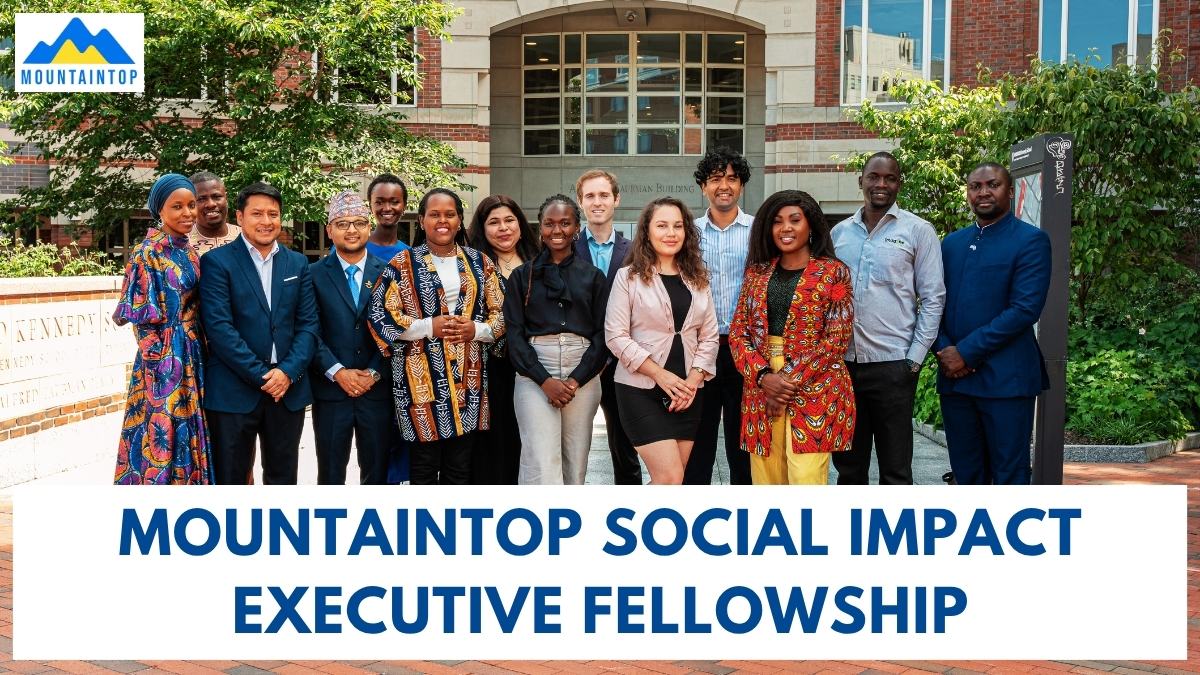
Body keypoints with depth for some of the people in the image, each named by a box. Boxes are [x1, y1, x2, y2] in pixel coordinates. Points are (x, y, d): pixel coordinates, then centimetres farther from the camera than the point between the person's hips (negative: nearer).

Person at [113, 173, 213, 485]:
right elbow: (141, 316, -13)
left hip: (191, 358, 7)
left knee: (185, 433, 12)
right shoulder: (147, 253, -11)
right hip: (162, 360, -7)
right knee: (161, 435, -2)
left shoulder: (189, 252, 11)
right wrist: (162, 363, -15)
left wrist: (194, 358, 11)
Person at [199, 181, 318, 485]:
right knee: (230, 479, 6)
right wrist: (261, 376, -14)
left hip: (288, 388, 4)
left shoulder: (298, 263, 10)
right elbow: (219, 327, -11)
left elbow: (308, 324, 5)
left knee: (283, 477, 13)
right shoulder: (217, 262, -3)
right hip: (234, 391, -4)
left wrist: (288, 372, -9)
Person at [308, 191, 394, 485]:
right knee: (330, 474, 8)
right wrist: (338, 372, -12)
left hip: (377, 391, 1)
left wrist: (374, 373, -9)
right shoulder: (314, 274, 3)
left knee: (377, 473, 8)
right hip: (330, 391, 0)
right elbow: (311, 332, -3)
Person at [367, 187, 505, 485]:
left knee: (460, 469, 10)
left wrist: (475, 329, -10)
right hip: (422, 378, -3)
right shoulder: (403, 264, 0)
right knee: (425, 466, 2)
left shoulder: (479, 262, 9)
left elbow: (499, 313, 10)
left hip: (467, 379, 3)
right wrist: (429, 327, -14)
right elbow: (379, 314, -5)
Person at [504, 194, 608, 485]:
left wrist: (577, 380, -8)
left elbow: (602, 334, 5)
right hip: (535, 373, -1)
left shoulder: (593, 276, 10)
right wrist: (544, 380, -10)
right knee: (542, 465, -12)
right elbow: (514, 333, 2)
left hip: (582, 374, 2)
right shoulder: (522, 275, 8)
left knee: (575, 464, 3)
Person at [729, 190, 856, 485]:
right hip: (761, 388, 4)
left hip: (813, 391, -4)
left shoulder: (833, 272, 0)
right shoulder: (757, 272, 12)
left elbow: (837, 338, -6)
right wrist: (763, 376, -9)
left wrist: (791, 381, -12)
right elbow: (738, 331, 8)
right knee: (766, 480, 5)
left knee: (806, 480, -11)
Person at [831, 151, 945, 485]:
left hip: (892, 365, -4)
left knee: (895, 469, 4)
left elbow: (933, 298, -2)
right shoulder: (839, 232, 10)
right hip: (842, 361, 4)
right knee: (848, 464, 14)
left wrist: (914, 360, -9)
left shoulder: (918, 231, -1)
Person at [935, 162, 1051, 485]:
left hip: (1005, 379, -5)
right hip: (954, 377, 5)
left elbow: (1025, 309, -13)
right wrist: (945, 351, -6)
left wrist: (966, 352, -15)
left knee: (1009, 475, 1)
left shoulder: (1031, 241, -3)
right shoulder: (951, 243, 15)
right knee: (966, 474, 12)